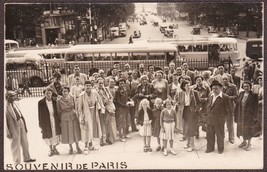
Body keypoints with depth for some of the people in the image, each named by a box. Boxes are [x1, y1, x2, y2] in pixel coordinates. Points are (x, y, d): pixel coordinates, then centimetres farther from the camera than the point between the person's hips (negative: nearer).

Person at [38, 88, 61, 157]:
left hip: (55, 121, 1)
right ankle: (51, 149, 24)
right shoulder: (41, 103, -5)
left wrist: (59, 121, 1)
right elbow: (40, 114, -1)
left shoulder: (55, 102, 0)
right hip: (46, 122, -1)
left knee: (55, 135, 7)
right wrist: (40, 125, -1)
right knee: (48, 135, 7)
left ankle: (54, 148, 26)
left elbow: (57, 112, 5)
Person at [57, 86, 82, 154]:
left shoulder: (72, 98, -7)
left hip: (73, 117, 1)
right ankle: (70, 148, 27)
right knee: (68, 133, 8)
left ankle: (77, 147, 24)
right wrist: (59, 121, 3)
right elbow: (59, 111, -1)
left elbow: (76, 107, 9)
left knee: (76, 132, 7)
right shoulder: (59, 101, -10)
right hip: (65, 119, -1)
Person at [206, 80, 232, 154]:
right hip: (209, 119, 5)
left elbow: (229, 109, -7)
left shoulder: (224, 97, -13)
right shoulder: (210, 96, 6)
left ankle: (220, 149, 26)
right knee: (210, 134, 13)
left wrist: (223, 116, -3)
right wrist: (209, 113, 13)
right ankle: (210, 148, 28)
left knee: (220, 135, 9)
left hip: (219, 120, -5)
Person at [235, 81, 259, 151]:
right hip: (241, 115, 5)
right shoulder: (241, 94, 3)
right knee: (241, 128, 16)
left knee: (248, 129, 8)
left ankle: (249, 144, 27)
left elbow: (256, 107, -12)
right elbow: (237, 105, 6)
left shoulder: (254, 95, -12)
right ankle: (244, 141, 38)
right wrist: (236, 115, 4)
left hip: (249, 115, -5)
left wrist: (255, 117, -14)